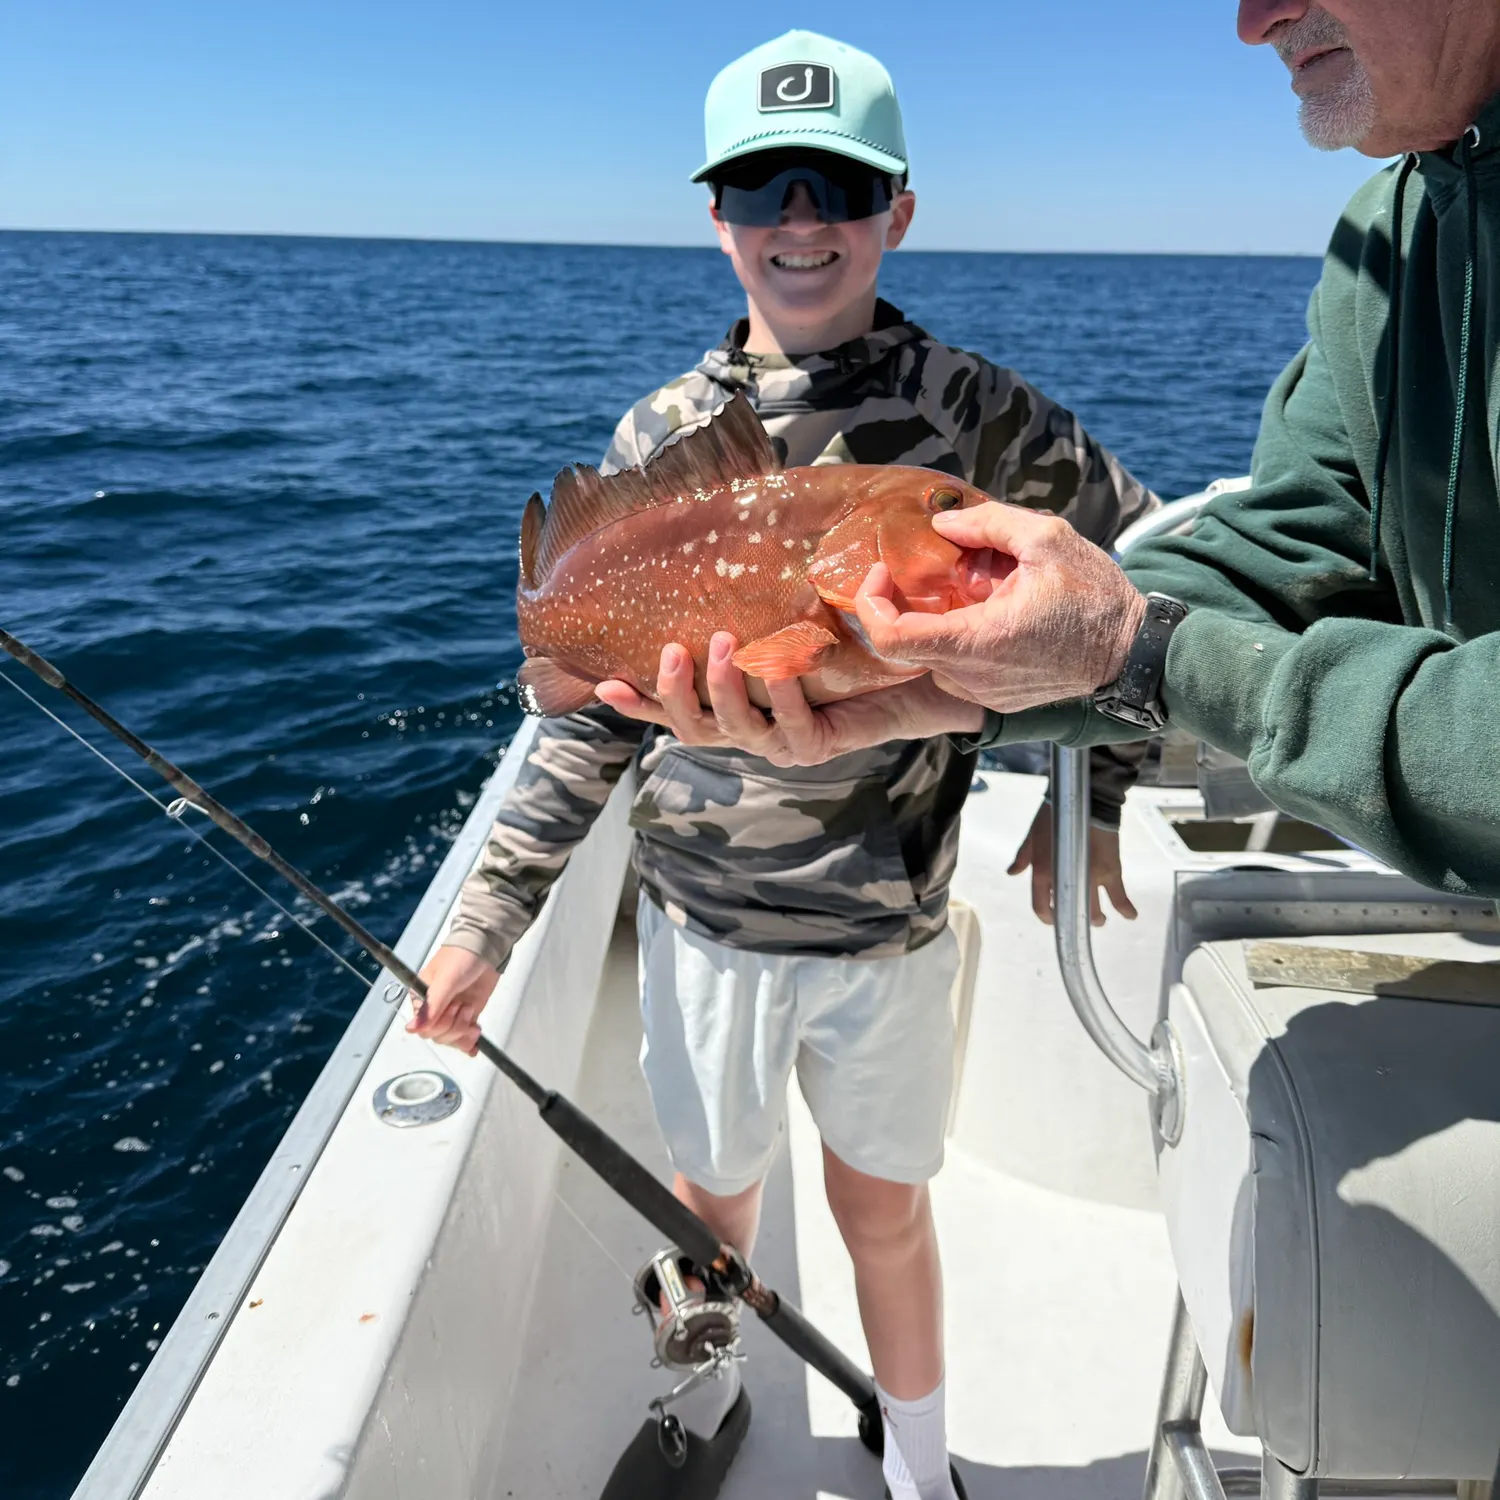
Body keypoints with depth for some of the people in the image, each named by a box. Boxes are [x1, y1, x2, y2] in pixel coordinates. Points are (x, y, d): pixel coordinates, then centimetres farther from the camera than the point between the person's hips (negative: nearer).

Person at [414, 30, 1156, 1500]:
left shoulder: (972, 413, -8)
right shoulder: (660, 438, -3)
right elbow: (597, 707, 0)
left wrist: (1094, 790, -2)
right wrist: (492, 914, -3)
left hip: (886, 923, -1)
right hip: (699, 913, 2)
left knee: (883, 1208, 18)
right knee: (707, 1198, 20)